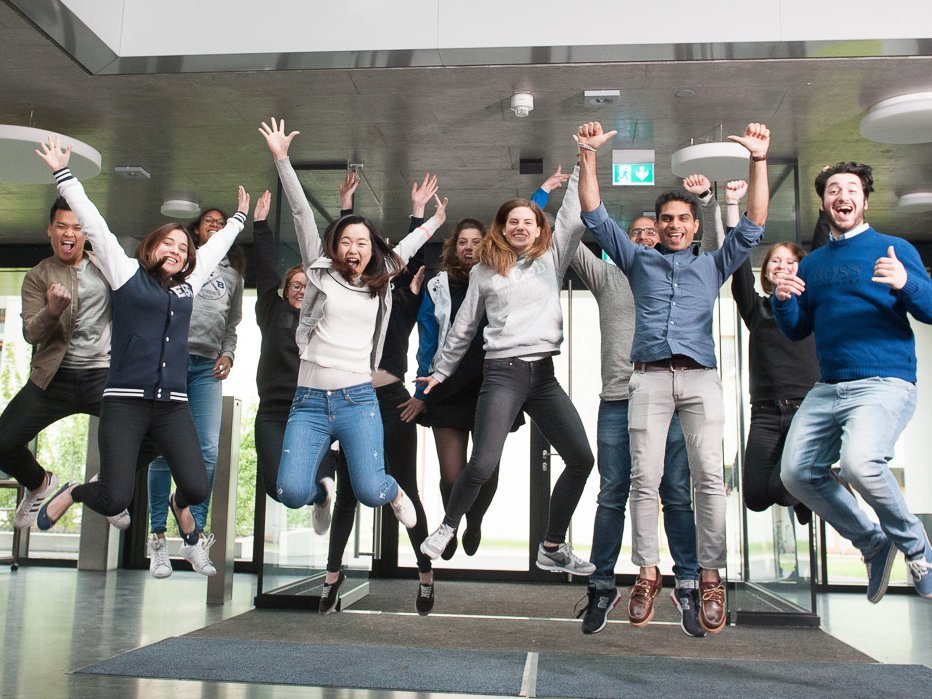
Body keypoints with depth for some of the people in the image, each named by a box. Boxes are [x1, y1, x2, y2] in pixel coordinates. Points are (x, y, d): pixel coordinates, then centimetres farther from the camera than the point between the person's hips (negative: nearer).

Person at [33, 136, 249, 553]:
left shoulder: (188, 285, 17)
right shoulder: (126, 273, 7)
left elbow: (215, 247, 31)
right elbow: (93, 223, 5)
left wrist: (239, 217, 41)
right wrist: (62, 173, 4)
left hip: (173, 406, 4)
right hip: (125, 401, -4)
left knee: (198, 488, -10)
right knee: (114, 500, -13)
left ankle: (179, 503, 29)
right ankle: (72, 494, 23)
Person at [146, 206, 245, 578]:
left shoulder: (232, 273, 22)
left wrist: (228, 354, 7)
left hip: (208, 366, 2)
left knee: (208, 451, -8)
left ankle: (195, 537, -2)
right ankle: (158, 537, 0)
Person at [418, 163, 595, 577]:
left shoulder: (551, 258, 13)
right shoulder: (484, 271, 9)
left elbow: (573, 217, 4)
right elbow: (463, 328, 15)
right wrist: (441, 371, 18)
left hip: (544, 373, 3)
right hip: (503, 372, -3)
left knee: (581, 459, -2)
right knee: (482, 465, -14)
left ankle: (552, 548, 13)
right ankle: (447, 528, 14)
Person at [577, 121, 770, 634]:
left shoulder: (713, 265, 24)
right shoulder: (638, 261, 22)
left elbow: (753, 225, 14)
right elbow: (594, 215, 17)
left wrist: (758, 160, 5)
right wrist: (588, 155, 9)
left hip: (700, 377, 0)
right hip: (649, 377, 0)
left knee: (709, 475, -9)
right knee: (645, 478, -6)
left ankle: (710, 577, -3)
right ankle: (647, 573, 2)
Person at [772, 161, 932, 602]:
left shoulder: (894, 249, 6)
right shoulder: (812, 264, 19)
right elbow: (797, 330, 20)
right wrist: (782, 300, 0)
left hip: (884, 383, -6)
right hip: (827, 388, 6)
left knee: (859, 463, -29)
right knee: (797, 472, -5)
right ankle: (872, 544, 16)